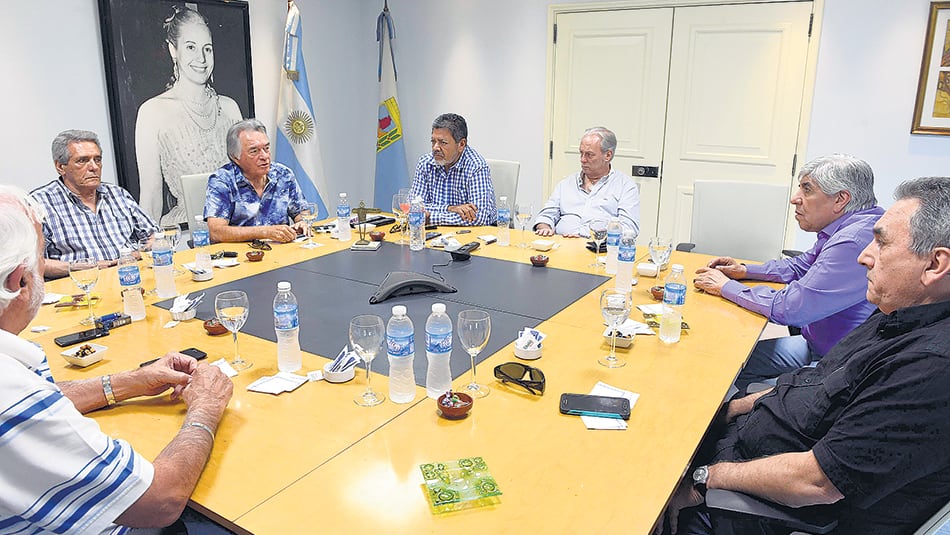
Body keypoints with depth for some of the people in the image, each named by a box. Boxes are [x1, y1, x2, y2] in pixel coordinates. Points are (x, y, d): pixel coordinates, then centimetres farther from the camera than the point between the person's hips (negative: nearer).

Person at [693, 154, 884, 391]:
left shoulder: (853, 243, -29)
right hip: (816, 346, 10)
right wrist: (745, 271, 9)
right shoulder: (841, 230, 6)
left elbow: (789, 308, -29)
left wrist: (726, 287, -15)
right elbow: (799, 266, 24)